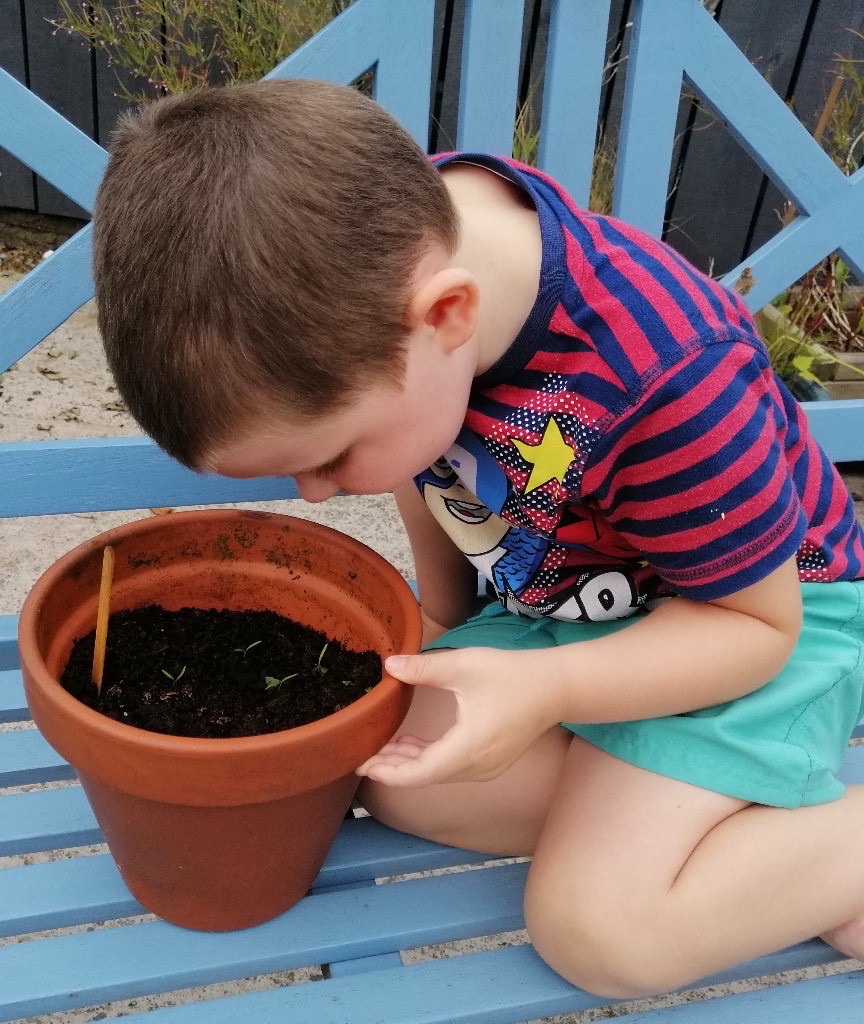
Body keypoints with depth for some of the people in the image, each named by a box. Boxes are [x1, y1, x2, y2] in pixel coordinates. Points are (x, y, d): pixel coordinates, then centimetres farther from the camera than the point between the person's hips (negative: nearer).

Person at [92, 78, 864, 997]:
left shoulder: (674, 380, -37)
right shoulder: (397, 240, -18)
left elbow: (757, 623, -21)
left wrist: (546, 693, -33)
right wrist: (441, 634, 1)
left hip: (765, 605, -6)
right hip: (549, 597, 7)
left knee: (599, 930, -21)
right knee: (393, 770, -13)